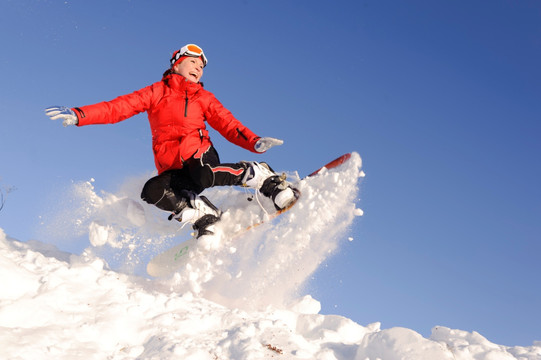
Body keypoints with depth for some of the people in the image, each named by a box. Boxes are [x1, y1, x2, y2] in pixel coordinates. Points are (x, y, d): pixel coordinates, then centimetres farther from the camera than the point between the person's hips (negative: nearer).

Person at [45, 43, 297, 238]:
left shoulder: (204, 98, 18)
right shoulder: (157, 92, 13)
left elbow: (228, 125, 8)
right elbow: (118, 108, 4)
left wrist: (254, 142, -13)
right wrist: (78, 115, -11)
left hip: (201, 156, -1)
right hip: (172, 169, 1)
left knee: (203, 176, -36)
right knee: (152, 191, -30)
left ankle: (270, 181, -20)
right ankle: (205, 217, -20)